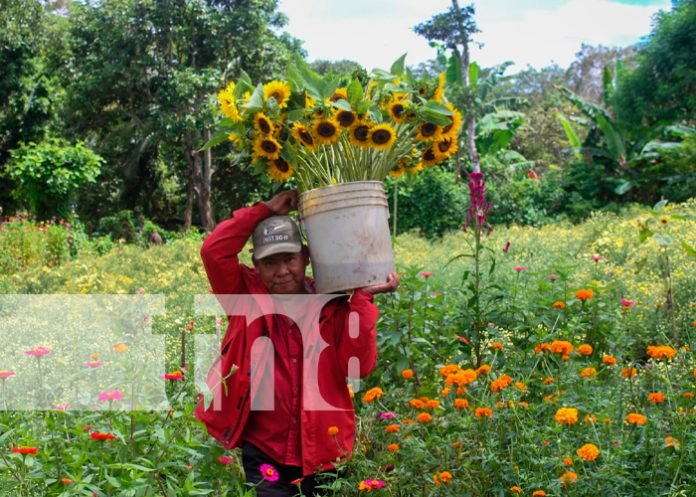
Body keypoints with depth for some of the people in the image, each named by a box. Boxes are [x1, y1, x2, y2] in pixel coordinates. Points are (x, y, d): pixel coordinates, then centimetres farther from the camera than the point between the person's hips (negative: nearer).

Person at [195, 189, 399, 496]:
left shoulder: (333, 307, -1)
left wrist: (361, 299, -16)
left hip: (323, 456, 1)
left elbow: (359, 366, -13)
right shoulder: (248, 297, -1)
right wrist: (265, 210, -11)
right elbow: (214, 251, -15)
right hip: (262, 455, -1)